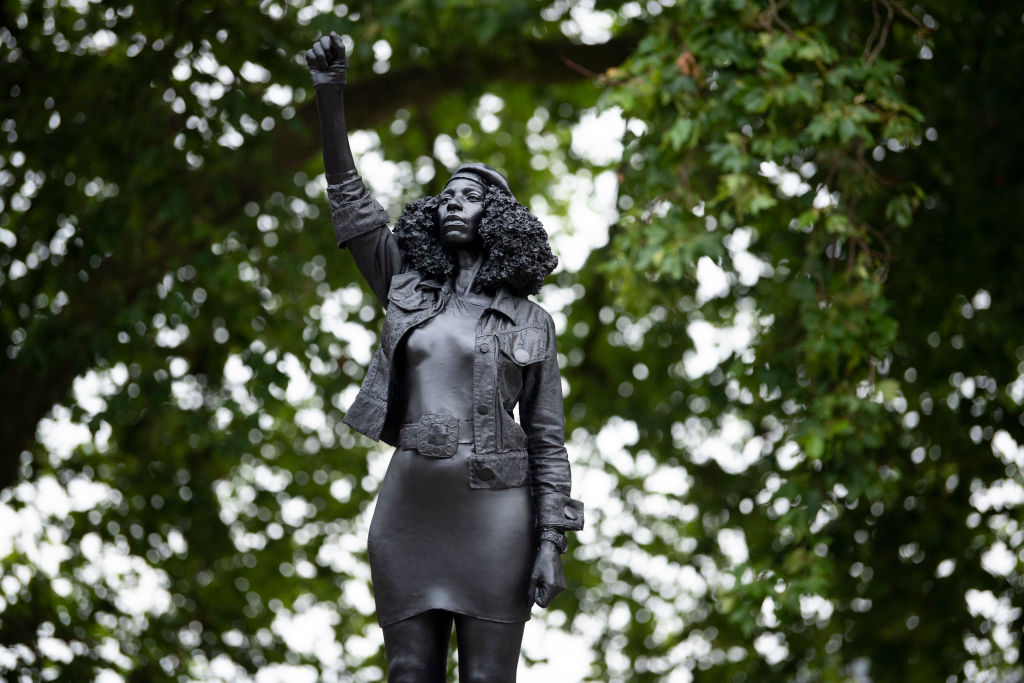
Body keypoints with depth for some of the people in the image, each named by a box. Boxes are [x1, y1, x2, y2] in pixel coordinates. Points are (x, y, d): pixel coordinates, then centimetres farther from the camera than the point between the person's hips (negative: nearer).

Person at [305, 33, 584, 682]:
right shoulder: (409, 289, 13)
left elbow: (548, 440, 4)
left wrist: (552, 541, -6)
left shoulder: (531, 321, 6)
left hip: (492, 512, -3)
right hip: (409, 508, 3)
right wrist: (331, 95, -5)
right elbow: (350, 199, 6)